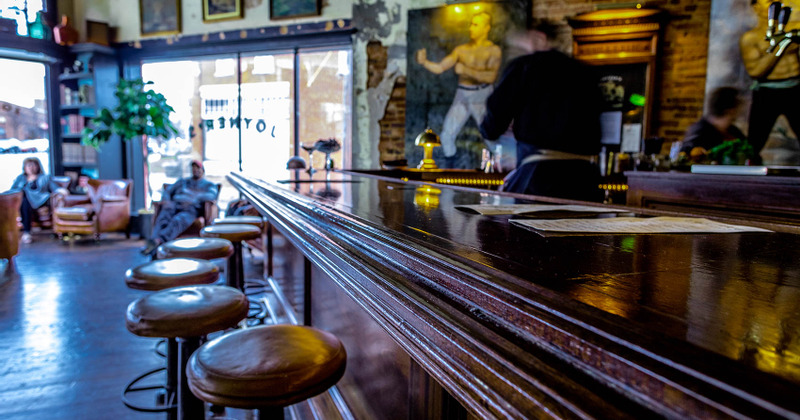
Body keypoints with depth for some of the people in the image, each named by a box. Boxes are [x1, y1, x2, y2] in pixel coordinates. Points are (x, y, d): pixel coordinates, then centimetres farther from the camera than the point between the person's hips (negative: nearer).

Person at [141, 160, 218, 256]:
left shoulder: (209, 185, 18)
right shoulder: (182, 181, 32)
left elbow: (212, 196, -5)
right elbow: (167, 192, 22)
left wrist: (193, 199, -20)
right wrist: (166, 200, -3)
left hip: (190, 210, -3)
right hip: (174, 207, 3)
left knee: (177, 221, -38)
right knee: (162, 219, -33)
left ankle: (157, 240, -62)